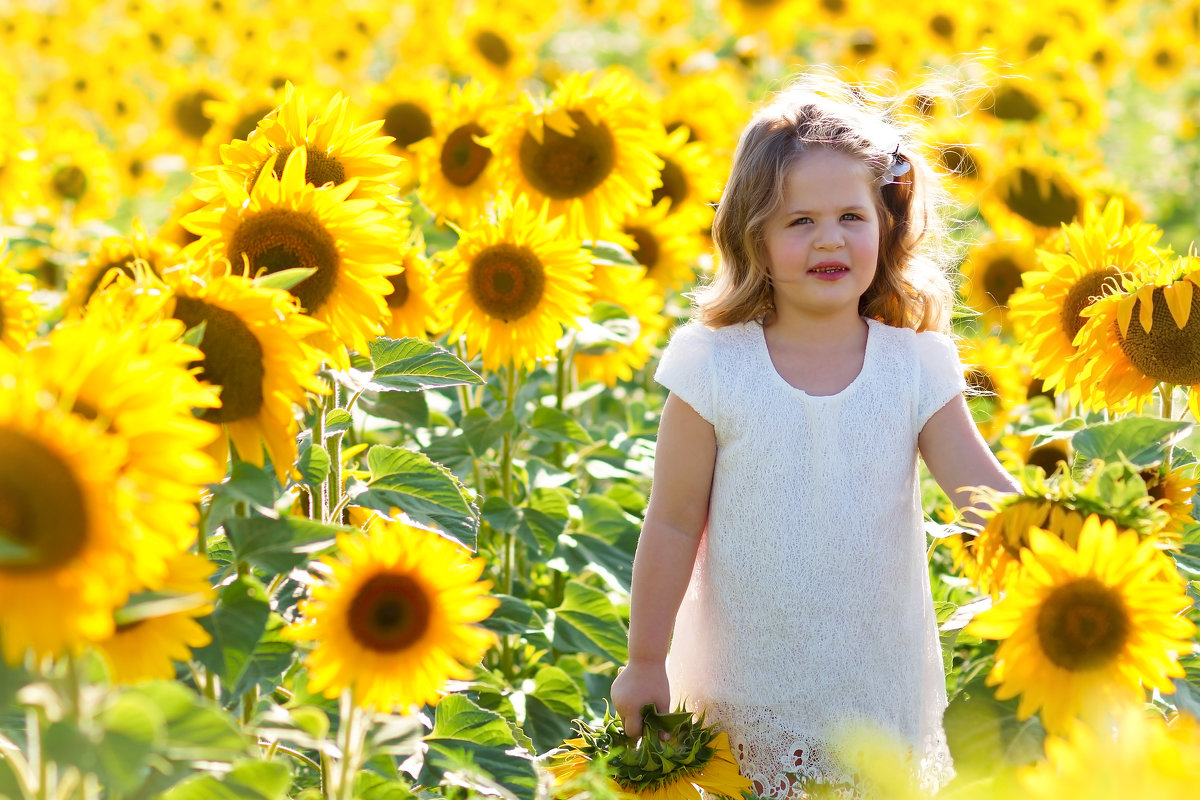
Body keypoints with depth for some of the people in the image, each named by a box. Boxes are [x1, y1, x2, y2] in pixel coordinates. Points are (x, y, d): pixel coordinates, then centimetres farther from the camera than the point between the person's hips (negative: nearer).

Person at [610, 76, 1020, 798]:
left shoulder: (916, 367, -5)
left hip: (881, 690, 1)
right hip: (745, 687, -1)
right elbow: (674, 525, -2)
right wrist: (646, 661, 2)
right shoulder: (716, 368, -9)